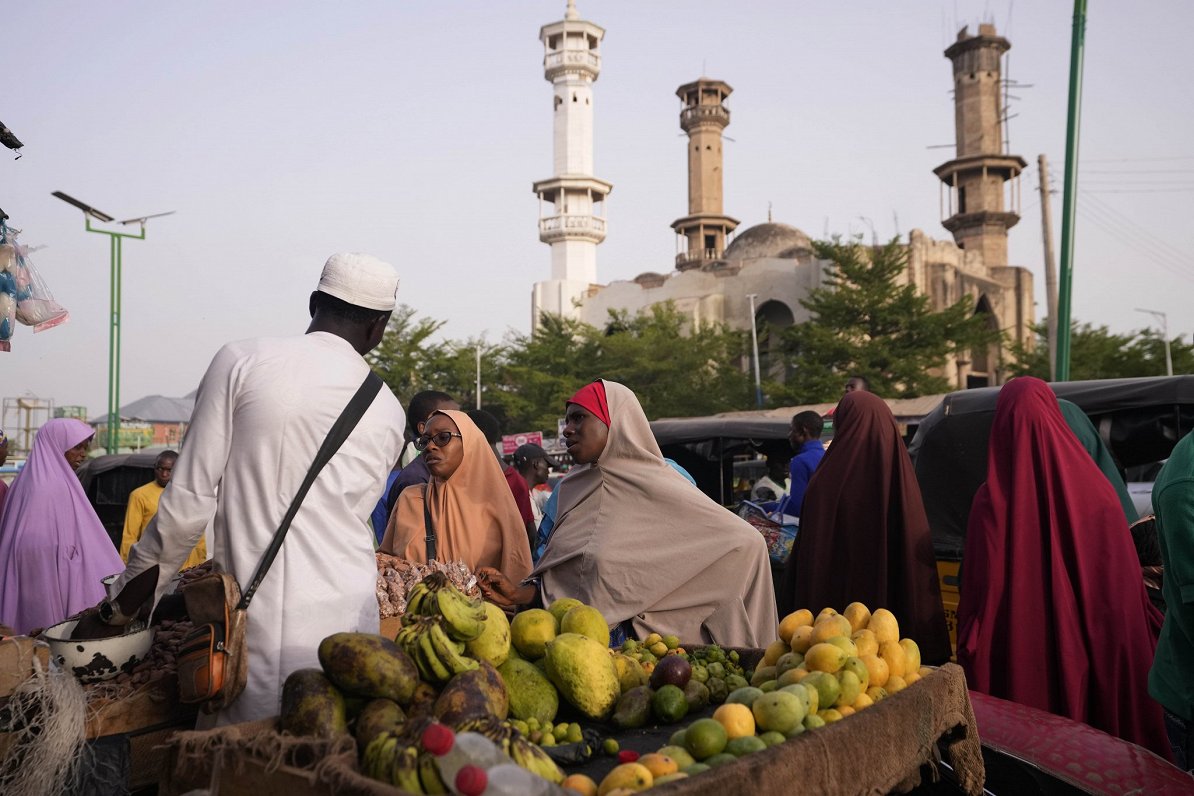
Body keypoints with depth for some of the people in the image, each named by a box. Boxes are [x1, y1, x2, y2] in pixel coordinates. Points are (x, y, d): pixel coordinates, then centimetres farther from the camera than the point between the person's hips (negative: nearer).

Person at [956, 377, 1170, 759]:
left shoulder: (990, 502, -14)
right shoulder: (1098, 492, -8)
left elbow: (978, 597, -11)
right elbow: (1127, 591, -2)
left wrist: (970, 649, 2)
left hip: (1015, 662, -2)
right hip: (1095, 661, 2)